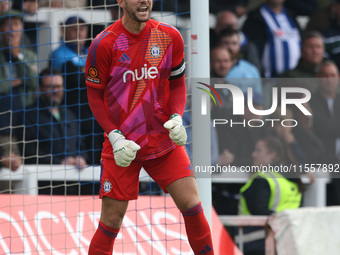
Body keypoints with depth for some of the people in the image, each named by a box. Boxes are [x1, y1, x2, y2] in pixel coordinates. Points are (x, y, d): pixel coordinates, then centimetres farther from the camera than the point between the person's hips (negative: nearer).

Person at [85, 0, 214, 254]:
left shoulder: (170, 37, -3)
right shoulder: (104, 44, -11)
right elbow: (95, 96, -3)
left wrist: (176, 118, -9)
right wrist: (115, 137, -14)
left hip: (164, 140, 2)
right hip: (122, 144, -2)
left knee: (191, 205, -6)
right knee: (111, 220, -2)